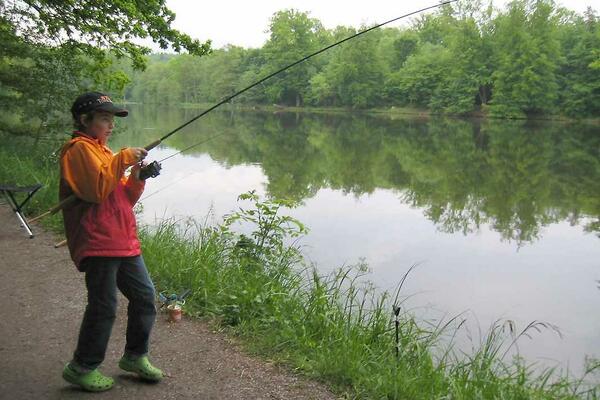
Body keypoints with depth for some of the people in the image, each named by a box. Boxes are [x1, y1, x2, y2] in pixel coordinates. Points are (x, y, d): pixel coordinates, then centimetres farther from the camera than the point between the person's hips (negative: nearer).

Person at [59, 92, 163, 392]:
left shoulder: (102, 151, 23)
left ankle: (135, 356, 25)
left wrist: (137, 177, 4)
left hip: (124, 242, 9)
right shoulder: (80, 149, -6)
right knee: (103, 306, -6)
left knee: (145, 296, 10)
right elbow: (98, 189, -20)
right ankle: (82, 367, 10)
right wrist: (123, 159, -17)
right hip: (98, 244, -9)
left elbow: (125, 198, 21)